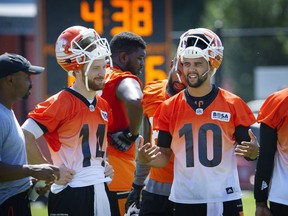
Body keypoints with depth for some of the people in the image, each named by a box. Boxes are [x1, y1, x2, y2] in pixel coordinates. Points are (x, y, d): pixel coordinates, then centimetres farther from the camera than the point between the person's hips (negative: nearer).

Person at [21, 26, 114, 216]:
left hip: (100, 191, 8)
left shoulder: (103, 105, 12)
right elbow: (25, 136, -19)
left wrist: (105, 164, 12)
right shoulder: (61, 103, -12)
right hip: (70, 194, -8)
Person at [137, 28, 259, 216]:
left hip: (225, 200, -1)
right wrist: (146, 159, -14)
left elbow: (246, 147, 2)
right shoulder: (170, 108, 4)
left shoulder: (233, 105, -1)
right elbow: (164, 155, 7)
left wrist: (253, 151, -21)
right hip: (185, 199, 1)